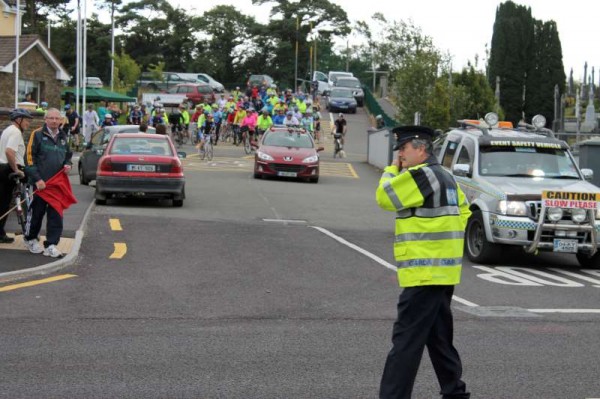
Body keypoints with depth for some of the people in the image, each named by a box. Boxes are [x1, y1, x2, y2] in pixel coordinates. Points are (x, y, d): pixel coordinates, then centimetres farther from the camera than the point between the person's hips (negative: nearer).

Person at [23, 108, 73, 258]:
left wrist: (68, 165, 4)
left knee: (56, 215, 0)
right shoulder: (37, 135, -5)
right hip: (41, 182, -5)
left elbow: (68, 155, 28)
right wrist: (37, 179, -15)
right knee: (37, 212, 6)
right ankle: (30, 238, 27)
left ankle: (51, 245, 3)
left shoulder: (63, 137, 13)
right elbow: (29, 157, -9)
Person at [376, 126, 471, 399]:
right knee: (439, 338, 17)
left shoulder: (422, 174, -14)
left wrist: (392, 169, 4)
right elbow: (463, 211, 24)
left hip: (425, 273, -10)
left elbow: (384, 198, -10)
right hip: (443, 272, 10)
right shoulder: (445, 176, 17)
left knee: (406, 340, -10)